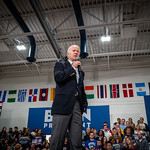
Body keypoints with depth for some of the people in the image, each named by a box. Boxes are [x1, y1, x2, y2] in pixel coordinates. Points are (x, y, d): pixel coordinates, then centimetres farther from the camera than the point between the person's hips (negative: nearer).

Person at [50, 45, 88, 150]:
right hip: (63, 104, -5)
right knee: (57, 140, -7)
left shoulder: (81, 71, 28)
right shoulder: (60, 64, 13)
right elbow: (58, 78, -7)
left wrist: (85, 103, 14)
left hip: (77, 107, 5)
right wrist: (73, 67, 0)